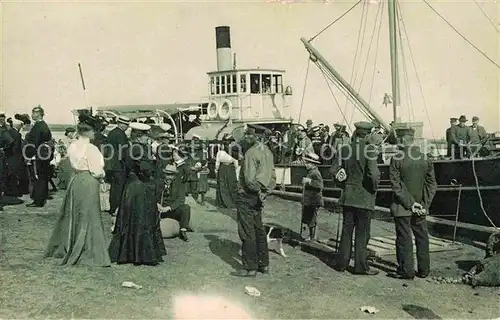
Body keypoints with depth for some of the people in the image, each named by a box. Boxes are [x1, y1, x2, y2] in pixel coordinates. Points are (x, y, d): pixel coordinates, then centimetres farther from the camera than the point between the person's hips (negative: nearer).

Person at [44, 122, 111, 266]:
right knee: (89, 217, 0)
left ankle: (65, 247, 30)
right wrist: (101, 175, 7)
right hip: (89, 182, -7)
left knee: (72, 215, 18)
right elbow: (97, 170, -15)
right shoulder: (90, 148, -16)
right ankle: (88, 253, 3)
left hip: (75, 180, 7)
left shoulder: (72, 146, 4)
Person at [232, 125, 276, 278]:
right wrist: (265, 191, 7)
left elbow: (249, 178, -24)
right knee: (258, 229, 17)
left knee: (247, 232, -2)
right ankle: (263, 263, 24)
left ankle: (250, 268, 3)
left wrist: (258, 190, -10)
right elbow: (273, 176, 13)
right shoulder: (267, 151, 9)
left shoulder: (251, 153, -18)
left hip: (248, 196, -9)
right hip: (258, 196, 9)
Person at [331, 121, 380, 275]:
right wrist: (374, 188, -3)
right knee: (362, 232, 4)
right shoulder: (369, 149, -13)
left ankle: (341, 263, 19)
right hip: (364, 197, -4)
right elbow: (373, 174, -20)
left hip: (348, 195, 4)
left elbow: (334, 170, 3)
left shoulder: (345, 149, 1)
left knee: (346, 230, 14)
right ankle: (361, 266, 10)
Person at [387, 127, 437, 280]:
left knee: (404, 238, 3)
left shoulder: (396, 159, -14)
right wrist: (424, 204, 2)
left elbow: (397, 186, -16)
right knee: (422, 237, 13)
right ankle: (424, 270, 21)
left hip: (402, 207, -5)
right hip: (421, 207, 5)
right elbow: (432, 184, 3)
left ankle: (407, 270, 8)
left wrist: (410, 203, -11)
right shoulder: (425, 158, 1)